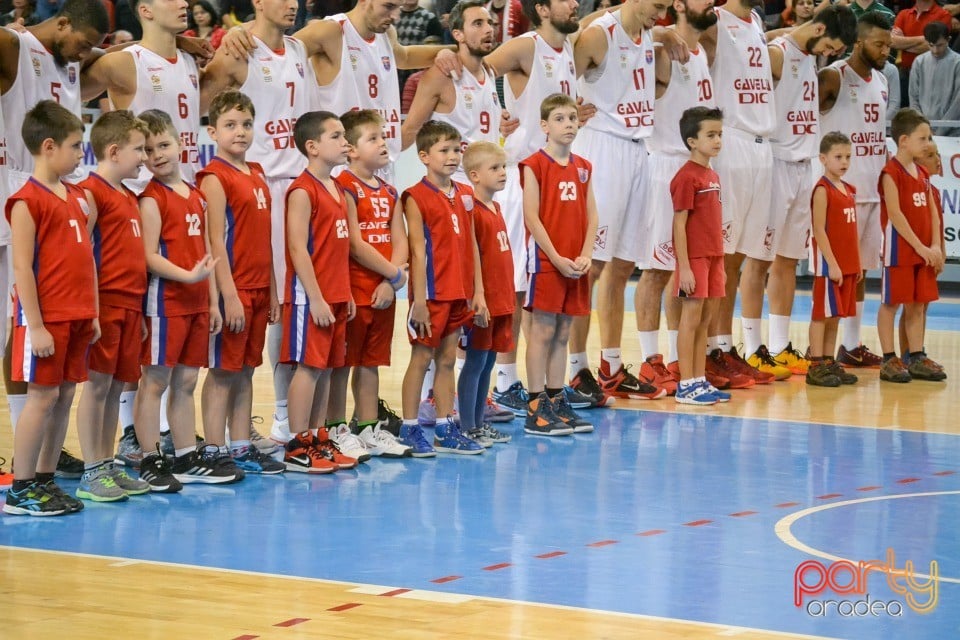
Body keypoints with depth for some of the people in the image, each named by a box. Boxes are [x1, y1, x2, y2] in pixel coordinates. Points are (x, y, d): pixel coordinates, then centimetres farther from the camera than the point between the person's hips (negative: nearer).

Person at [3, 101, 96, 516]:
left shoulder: (77, 197, 14)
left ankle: (45, 481, 16)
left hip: (76, 318, 8)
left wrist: (92, 314, 14)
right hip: (46, 318, -8)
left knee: (65, 396, 8)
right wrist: (35, 326, -17)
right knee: (42, 397, -6)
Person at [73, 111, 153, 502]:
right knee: (98, 384, -5)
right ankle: (91, 474, -3)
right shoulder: (92, 192, -10)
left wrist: (139, 307, 18)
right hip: (105, 302, -8)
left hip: (130, 304, 8)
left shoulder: (129, 197, 18)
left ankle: (108, 466, 16)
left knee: (117, 385, 10)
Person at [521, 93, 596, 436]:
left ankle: (557, 401, 15)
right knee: (543, 331, -4)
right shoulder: (535, 165, -6)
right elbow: (532, 217, -10)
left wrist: (585, 256, -4)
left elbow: (591, 217, 10)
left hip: (575, 264, 6)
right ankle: (536, 409, -2)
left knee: (562, 333, 9)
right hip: (546, 260, -6)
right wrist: (557, 258, -14)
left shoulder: (583, 167, 12)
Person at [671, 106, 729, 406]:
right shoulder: (687, 177, -12)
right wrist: (684, 267, -18)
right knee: (691, 318, -4)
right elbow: (679, 225, -14)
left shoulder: (713, 177, 13)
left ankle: (700, 381, 17)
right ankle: (686, 386, 0)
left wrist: (720, 263, 16)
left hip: (713, 257, 8)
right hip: (694, 258, -8)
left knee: (705, 319, 11)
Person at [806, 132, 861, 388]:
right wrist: (832, 264, -18)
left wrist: (858, 263, 14)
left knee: (835, 315, 11)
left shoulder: (849, 190, 13)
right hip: (829, 264, -8)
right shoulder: (823, 190, -11)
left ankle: (830, 363, 16)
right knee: (822, 314, -4)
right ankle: (816, 367, -1)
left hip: (847, 266, 8)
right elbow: (819, 230, -15)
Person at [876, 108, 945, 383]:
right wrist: (920, 247, -17)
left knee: (917, 303, 10)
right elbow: (895, 214, -17)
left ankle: (917, 359, 15)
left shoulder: (923, 174, 12)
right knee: (891, 302, -1)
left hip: (924, 251, 8)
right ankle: (889, 360, 2)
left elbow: (933, 213, 11)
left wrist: (935, 247, -2)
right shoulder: (891, 173, -11)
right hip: (899, 248, -8)